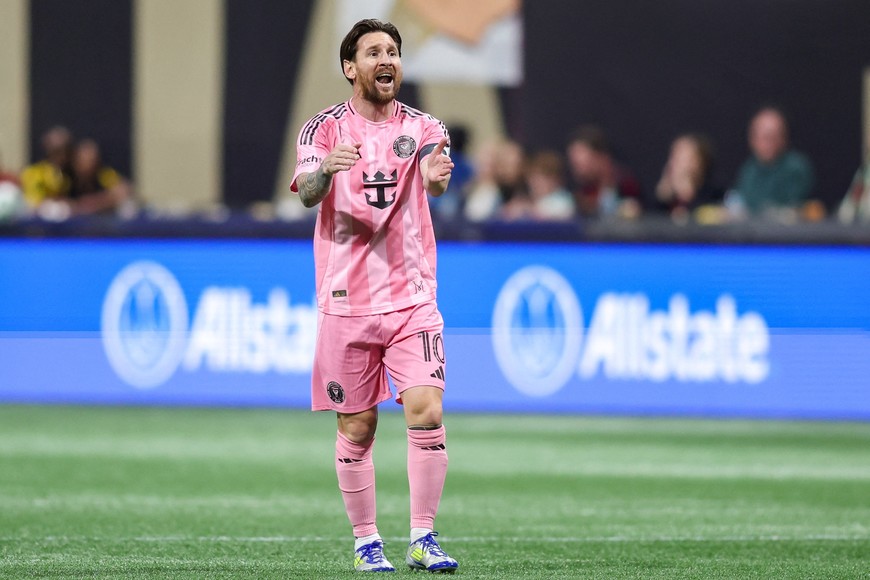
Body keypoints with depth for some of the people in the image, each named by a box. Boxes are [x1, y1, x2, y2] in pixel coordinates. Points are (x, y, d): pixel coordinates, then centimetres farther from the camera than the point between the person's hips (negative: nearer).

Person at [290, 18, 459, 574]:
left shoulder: (423, 127, 5)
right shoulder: (325, 128, 1)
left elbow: (434, 178, -15)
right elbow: (307, 193, -15)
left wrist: (436, 175, -40)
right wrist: (326, 169, -38)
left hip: (413, 298, 1)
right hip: (347, 300, -1)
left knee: (427, 410, -12)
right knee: (356, 428, 3)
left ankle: (423, 538, -4)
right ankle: (366, 542, 15)